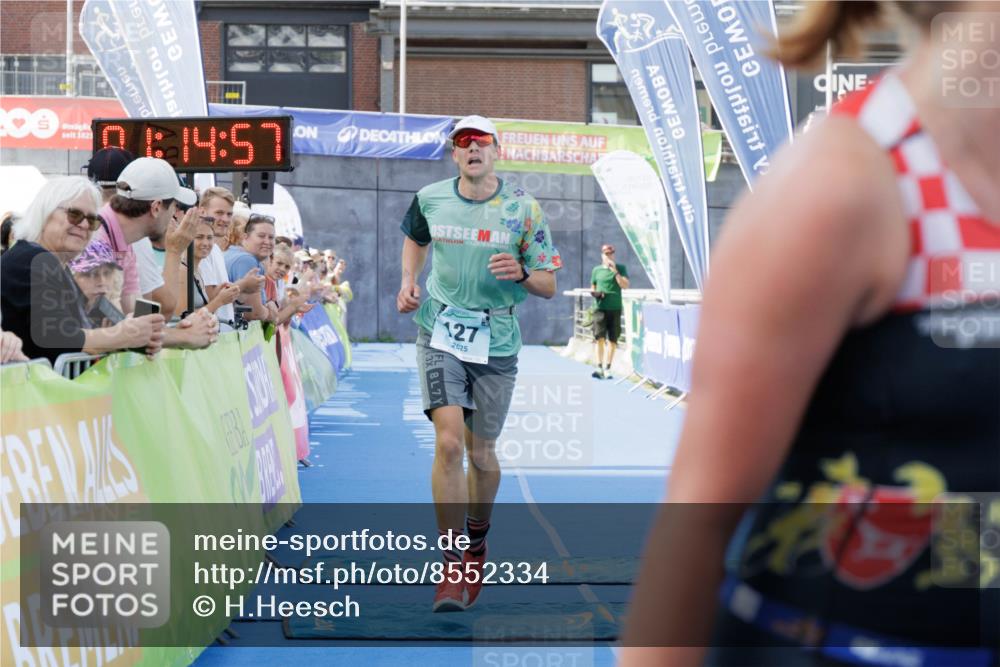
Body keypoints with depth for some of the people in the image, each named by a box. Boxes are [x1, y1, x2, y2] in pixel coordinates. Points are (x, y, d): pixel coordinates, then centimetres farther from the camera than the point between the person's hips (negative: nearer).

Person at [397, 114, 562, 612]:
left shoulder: (523, 208, -4)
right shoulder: (429, 199, 1)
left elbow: (548, 286, -1)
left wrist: (520, 273, -22)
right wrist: (408, 283, 9)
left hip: (496, 342, 0)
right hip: (439, 334, 0)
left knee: (481, 454, 9)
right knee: (449, 441, -17)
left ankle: (477, 543, 38)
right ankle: (453, 568, -11)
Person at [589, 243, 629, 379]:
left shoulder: (620, 268, 6)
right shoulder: (596, 270, 10)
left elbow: (625, 285, -6)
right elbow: (592, 287, 19)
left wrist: (615, 271, -14)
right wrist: (595, 293, -3)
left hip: (615, 308, 0)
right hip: (600, 308, 0)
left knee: (613, 340, 4)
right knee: (600, 337, -11)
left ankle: (608, 368, 13)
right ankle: (599, 368, -11)